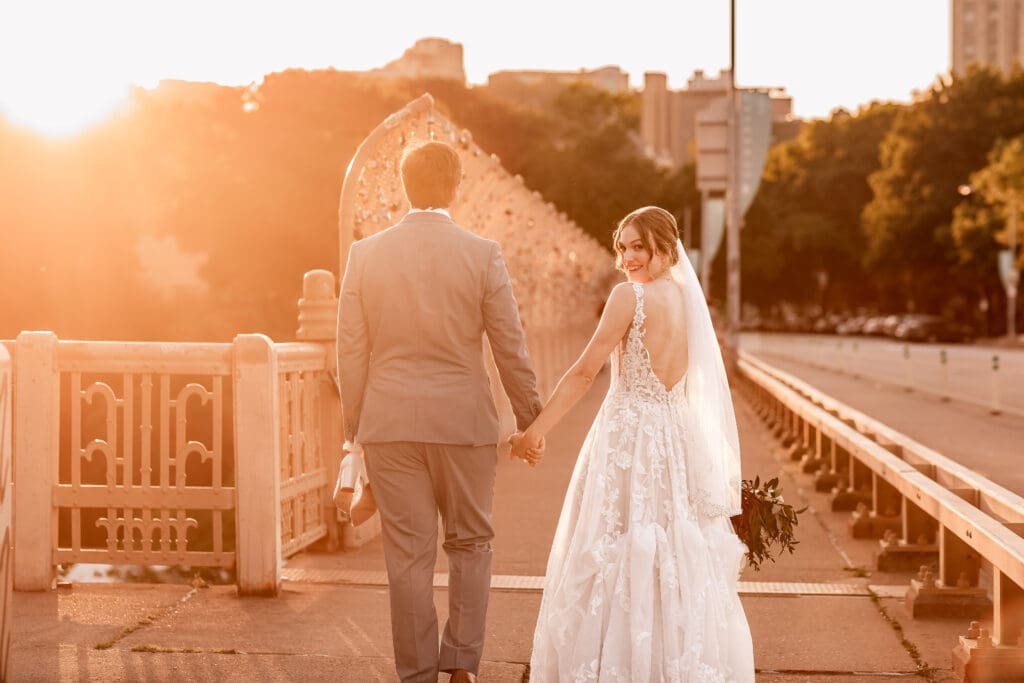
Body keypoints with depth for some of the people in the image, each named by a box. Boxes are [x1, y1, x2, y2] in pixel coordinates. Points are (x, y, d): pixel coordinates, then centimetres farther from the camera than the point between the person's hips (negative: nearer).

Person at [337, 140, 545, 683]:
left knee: (408, 555, 7)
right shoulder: (482, 255, -6)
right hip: (463, 421, -1)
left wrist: (355, 426, 10)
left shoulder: (365, 254, -1)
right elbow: (511, 349, -2)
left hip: (388, 423, 1)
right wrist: (530, 420, 9)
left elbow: (351, 350, 1)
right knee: (470, 543, 15)